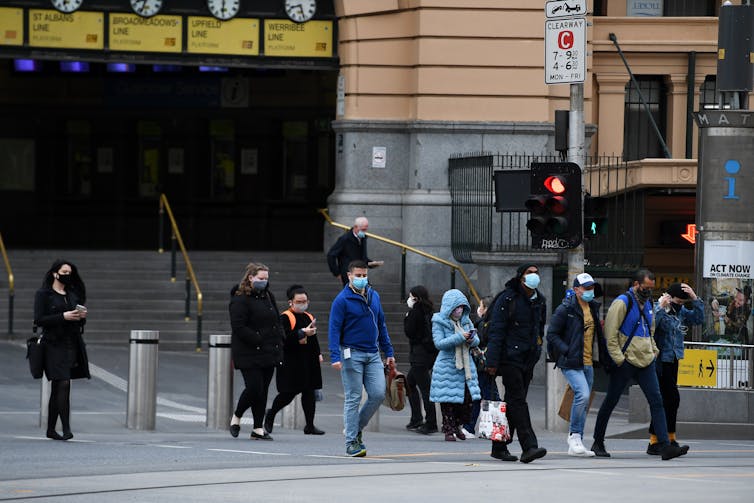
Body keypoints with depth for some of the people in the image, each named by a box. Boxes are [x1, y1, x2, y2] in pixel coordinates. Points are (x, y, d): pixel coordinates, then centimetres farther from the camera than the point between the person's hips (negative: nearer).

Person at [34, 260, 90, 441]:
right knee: (63, 384, -16)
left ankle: (51, 429, 14)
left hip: (72, 344, 6)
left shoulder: (72, 295, 17)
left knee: (58, 388, 9)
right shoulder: (43, 294, -1)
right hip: (54, 344, -6)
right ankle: (66, 429, -20)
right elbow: (39, 320, -9)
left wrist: (82, 316, -2)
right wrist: (63, 317, -17)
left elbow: (78, 323, 21)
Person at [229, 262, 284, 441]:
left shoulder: (268, 296, 15)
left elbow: (277, 320, 23)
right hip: (249, 354, -7)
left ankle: (258, 429, 10)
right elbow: (239, 327, -16)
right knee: (254, 388, -12)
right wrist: (259, 340, -19)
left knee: (263, 390, 6)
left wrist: (279, 338, 7)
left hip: (269, 352, 7)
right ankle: (236, 417, 12)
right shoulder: (240, 300, -10)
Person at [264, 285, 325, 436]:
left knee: (309, 392, 4)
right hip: (291, 362, -7)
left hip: (308, 361, 7)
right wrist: (302, 333, -25)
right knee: (288, 394, -3)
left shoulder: (309, 317, 16)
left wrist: (318, 354, 14)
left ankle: (310, 425, 8)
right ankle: (271, 414, 22)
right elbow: (284, 338, -20)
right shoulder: (285, 318, -7)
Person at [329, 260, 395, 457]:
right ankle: (352, 442, 1)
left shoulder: (374, 296, 11)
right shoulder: (342, 300, -8)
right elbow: (334, 329, -12)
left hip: (373, 354, 5)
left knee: (378, 394, -3)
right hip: (352, 354, -5)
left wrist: (388, 352, 16)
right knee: (353, 398, -3)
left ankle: (357, 428, 17)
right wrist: (335, 357, -21)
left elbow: (381, 325, 19)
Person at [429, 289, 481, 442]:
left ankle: (458, 425, 22)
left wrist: (472, 339, -14)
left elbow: (477, 341, 10)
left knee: (467, 398, 1)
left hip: (465, 366, 4)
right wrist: (459, 337, -23)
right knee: (448, 400, -2)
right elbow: (439, 343, -16)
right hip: (447, 365, -4)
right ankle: (449, 430, 9)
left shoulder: (466, 321, 9)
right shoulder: (439, 322, -5)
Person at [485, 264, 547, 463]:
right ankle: (528, 447, -22)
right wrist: (492, 362, -15)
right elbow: (496, 331, -11)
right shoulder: (507, 299, -9)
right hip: (510, 357, -7)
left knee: (512, 403, 10)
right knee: (517, 400, -13)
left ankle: (499, 447, 17)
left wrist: (537, 352, 17)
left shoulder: (539, 301, 12)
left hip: (528, 359, 7)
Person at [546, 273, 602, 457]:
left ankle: (576, 445, 15)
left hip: (587, 363, 8)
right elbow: (552, 334, -8)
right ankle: (575, 436, -9)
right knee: (582, 394, -24)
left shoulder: (594, 308, 13)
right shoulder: (565, 309, -9)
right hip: (571, 363, -8)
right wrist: (567, 352, -16)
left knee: (584, 404, 9)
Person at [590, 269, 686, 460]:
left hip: (645, 361, 6)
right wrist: (618, 359, -16)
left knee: (656, 401, -6)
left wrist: (653, 350, 16)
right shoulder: (622, 303, -9)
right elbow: (610, 334, -13)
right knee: (610, 402, 6)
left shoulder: (647, 303, 15)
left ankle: (664, 445, -13)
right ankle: (598, 443, 19)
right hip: (625, 362, -6)